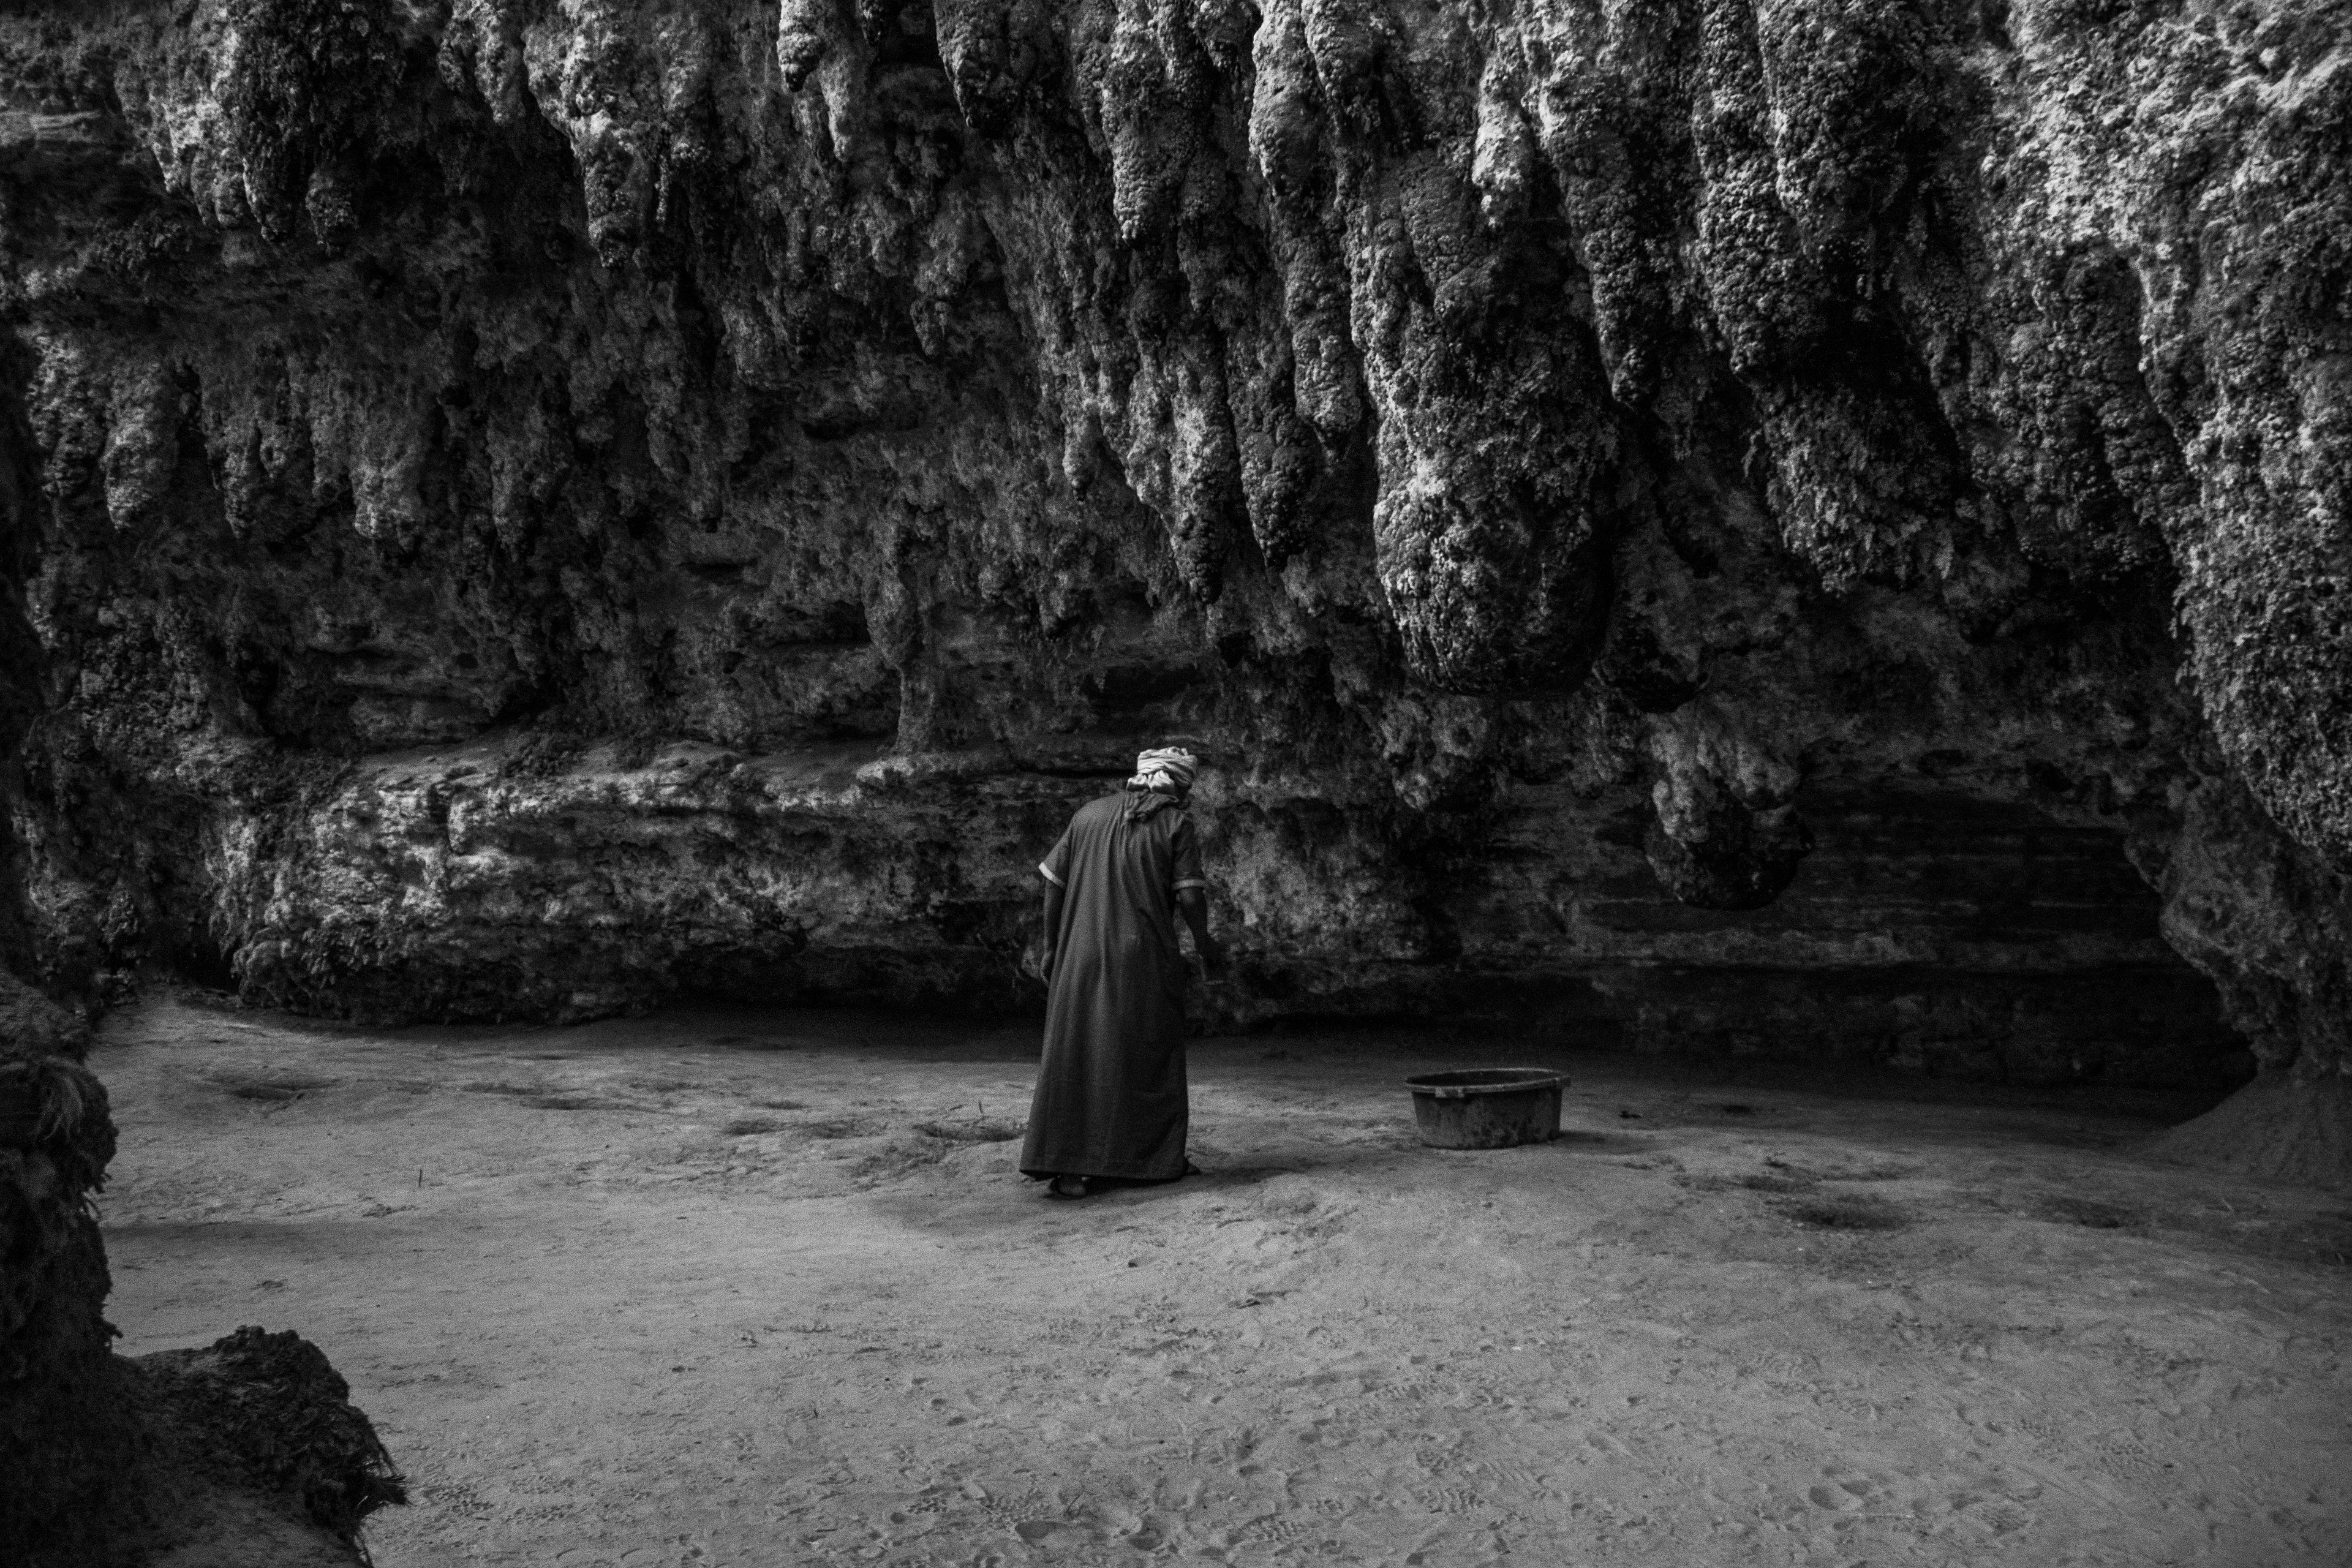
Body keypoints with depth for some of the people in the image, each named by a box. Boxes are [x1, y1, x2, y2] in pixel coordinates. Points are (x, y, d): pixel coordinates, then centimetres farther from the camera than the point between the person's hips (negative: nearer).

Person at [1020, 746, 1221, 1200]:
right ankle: (1155, 1158, 16)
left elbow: (1054, 881, 6)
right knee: (1147, 1056, 9)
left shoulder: (1089, 814, 9)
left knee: (1075, 1056, 5)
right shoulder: (1176, 823, -2)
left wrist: (1051, 944, 13)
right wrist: (1205, 947, 5)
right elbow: (1190, 895, -9)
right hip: (1145, 959, -3)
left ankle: (1070, 1168, -1)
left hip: (1081, 958, 3)